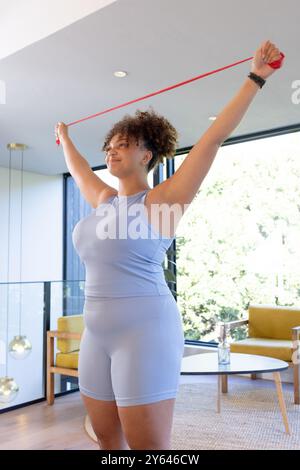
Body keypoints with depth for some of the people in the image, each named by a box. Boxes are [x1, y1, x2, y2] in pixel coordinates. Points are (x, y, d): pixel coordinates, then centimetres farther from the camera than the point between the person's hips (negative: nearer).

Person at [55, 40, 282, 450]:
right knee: (107, 440, 16)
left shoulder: (161, 199, -6)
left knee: (148, 446, 0)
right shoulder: (104, 200, 13)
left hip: (145, 331, -7)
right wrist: (64, 137, 50)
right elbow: (78, 169, 33)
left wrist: (256, 78, -9)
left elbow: (214, 138, -10)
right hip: (98, 333, 7)